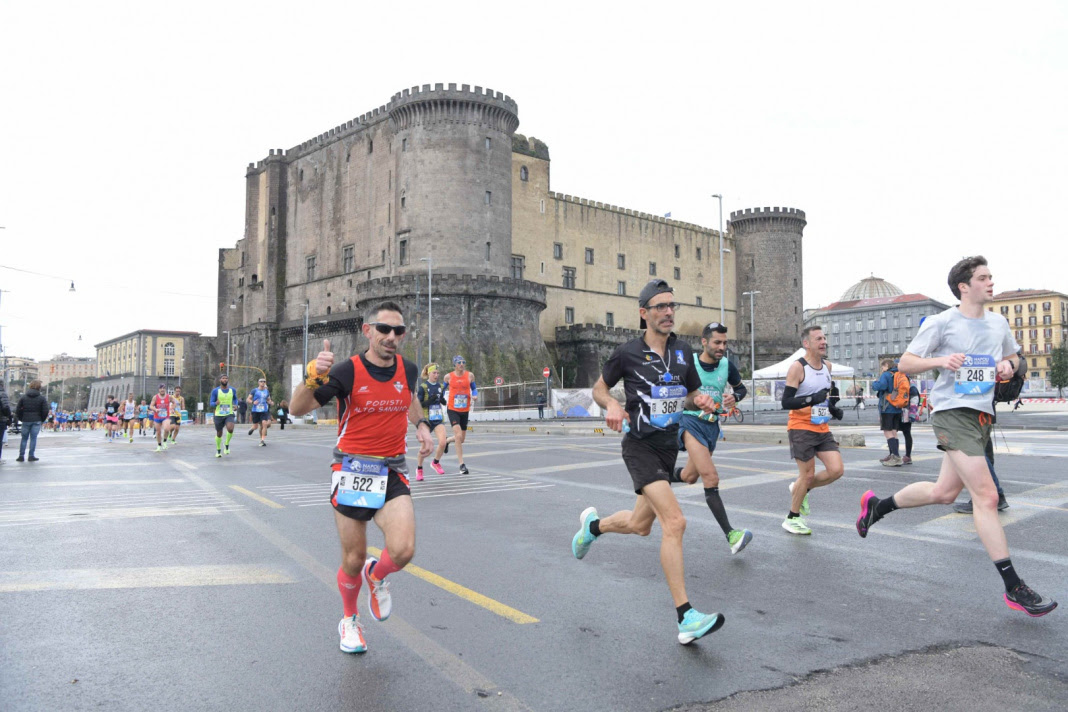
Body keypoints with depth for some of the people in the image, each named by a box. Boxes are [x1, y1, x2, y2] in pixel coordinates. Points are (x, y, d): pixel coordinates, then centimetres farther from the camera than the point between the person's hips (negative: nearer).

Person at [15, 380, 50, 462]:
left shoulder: (23, 397, 1)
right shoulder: (42, 398, -4)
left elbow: (17, 410, 0)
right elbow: (45, 411, -6)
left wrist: (20, 418, 12)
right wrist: (42, 419, 8)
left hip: (25, 421, 2)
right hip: (36, 421, -2)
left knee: (24, 438, 10)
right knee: (33, 438, 3)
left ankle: (21, 456, 10)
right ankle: (31, 456, 3)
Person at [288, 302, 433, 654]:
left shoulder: (407, 369, 2)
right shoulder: (348, 371, -12)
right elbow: (297, 409, -17)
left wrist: (421, 424, 15)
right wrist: (313, 378, -34)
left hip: (392, 473, 3)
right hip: (352, 472, -2)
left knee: (403, 550, -17)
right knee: (353, 560, 7)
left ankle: (376, 575, 21)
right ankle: (349, 620, 38)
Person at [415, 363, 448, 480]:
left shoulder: (441, 386, 6)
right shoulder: (423, 387, -8)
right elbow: (417, 404, -11)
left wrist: (442, 399, -5)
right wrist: (430, 401, -25)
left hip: (438, 419, 3)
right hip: (426, 419, -3)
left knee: (442, 442, -14)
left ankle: (436, 462, 13)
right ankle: (419, 468, 27)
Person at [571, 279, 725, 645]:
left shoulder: (683, 351, 4)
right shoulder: (627, 352, -8)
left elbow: (692, 395, 15)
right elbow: (599, 387, 5)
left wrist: (701, 401, -8)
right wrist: (612, 405, -16)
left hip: (669, 445, 6)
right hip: (640, 446, -6)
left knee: (640, 525, 18)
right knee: (674, 521, -22)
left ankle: (593, 525, 50)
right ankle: (686, 618, -17)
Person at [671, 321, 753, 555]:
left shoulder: (727, 365, 0)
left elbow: (741, 388, 15)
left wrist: (734, 397, -6)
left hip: (712, 424, 5)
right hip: (690, 421, -5)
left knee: (689, 477, 15)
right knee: (711, 477, -21)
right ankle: (730, 535, -23)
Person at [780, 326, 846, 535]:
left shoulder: (827, 365, 9)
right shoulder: (797, 367, -14)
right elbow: (786, 402, -18)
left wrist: (832, 409, 8)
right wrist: (812, 399, -30)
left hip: (822, 428, 7)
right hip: (801, 428, -7)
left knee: (836, 470, -3)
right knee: (808, 474, -2)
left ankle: (800, 489, 22)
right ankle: (792, 518, 16)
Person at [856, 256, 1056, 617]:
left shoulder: (998, 323, 12)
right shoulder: (941, 323, -7)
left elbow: (1012, 357, 27)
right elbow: (904, 363, -5)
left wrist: (1008, 365, 3)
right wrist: (940, 360, -22)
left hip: (982, 415, 8)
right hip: (953, 413, -8)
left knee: (944, 492, 13)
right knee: (986, 496, -12)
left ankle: (877, 505, 34)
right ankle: (1014, 588, -6)